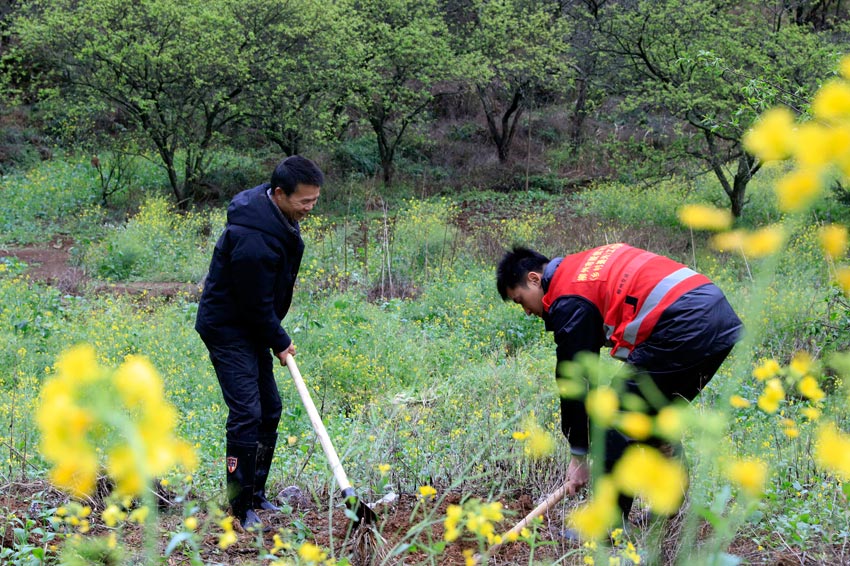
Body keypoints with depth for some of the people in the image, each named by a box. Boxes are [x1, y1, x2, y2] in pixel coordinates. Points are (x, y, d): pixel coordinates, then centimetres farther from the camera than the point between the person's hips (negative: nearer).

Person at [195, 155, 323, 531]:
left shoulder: (279, 216, -2)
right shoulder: (253, 240, -33)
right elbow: (256, 304, -23)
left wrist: (277, 337, 17)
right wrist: (279, 343, -9)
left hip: (253, 327, 10)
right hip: (228, 329, -10)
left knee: (270, 409, 12)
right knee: (247, 413, -12)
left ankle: (255, 494, 25)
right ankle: (241, 508, -2)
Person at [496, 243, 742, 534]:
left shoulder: (568, 300, -1)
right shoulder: (588, 263, 25)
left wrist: (578, 455, 9)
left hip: (683, 329, -10)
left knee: (619, 423, 0)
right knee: (656, 416, 23)